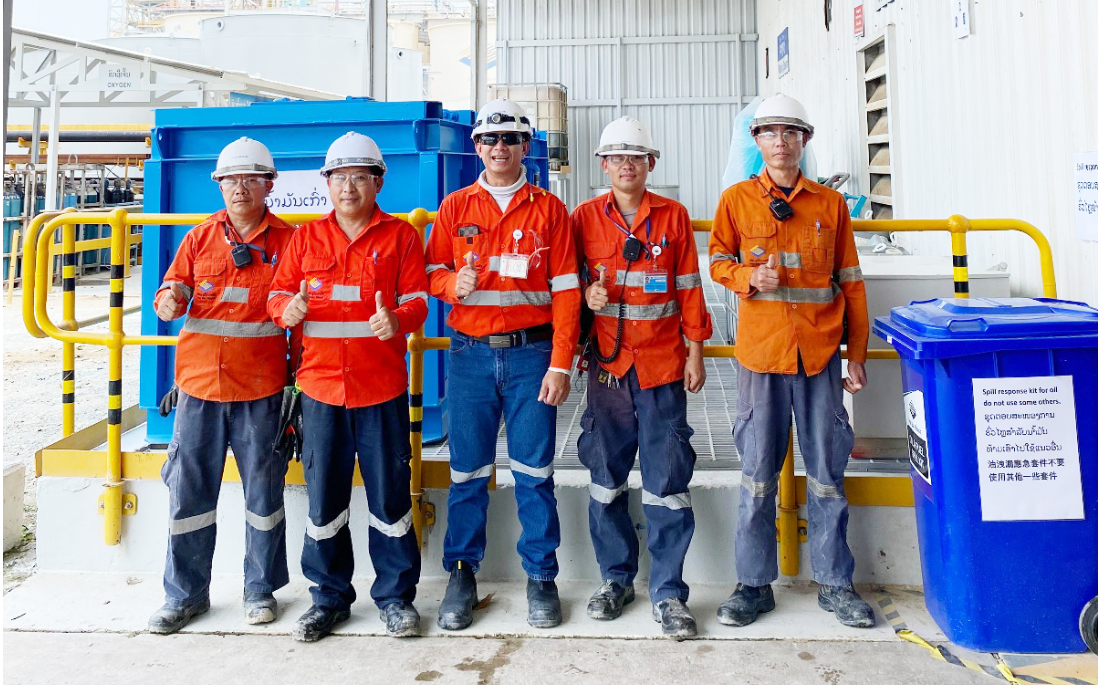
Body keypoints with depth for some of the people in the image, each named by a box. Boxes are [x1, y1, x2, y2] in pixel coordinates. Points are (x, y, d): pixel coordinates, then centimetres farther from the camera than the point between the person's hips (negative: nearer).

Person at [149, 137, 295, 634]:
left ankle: (261, 589, 24)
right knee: (188, 490, 6)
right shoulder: (200, 238, 9)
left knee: (263, 492, 8)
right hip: (200, 383, 2)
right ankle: (186, 593, 23)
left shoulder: (288, 239, 3)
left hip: (261, 387, -2)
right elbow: (168, 294, 9)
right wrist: (168, 303, -15)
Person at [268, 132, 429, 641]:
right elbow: (279, 293, 11)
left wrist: (398, 319, -23)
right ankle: (329, 597, 25)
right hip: (321, 384, 2)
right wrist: (288, 308, -13)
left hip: (382, 387, -2)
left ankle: (395, 595, 20)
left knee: (389, 494, 4)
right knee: (323, 498, 8)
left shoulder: (400, 236, 5)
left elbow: (416, 301, -1)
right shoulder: (306, 238, 12)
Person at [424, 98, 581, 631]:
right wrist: (455, 283, -14)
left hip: (532, 353, -1)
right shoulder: (455, 207, 10)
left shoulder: (548, 208, 5)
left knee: (534, 470, 4)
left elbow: (565, 291, 1)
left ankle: (541, 576, 19)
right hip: (470, 353, 1)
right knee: (468, 470, 6)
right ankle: (461, 574, 21)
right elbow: (432, 274, 10)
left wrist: (560, 364, -6)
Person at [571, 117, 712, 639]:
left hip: (663, 363, -1)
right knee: (605, 473, 7)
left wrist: (695, 352, 3)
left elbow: (689, 287, 7)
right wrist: (586, 295, -9)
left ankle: (667, 591, 11)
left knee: (667, 478, -1)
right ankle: (616, 577, 24)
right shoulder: (585, 217, 7)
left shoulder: (673, 215, 6)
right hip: (607, 362, 1)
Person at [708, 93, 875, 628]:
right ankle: (754, 584, 17)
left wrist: (857, 354, 7)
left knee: (827, 470, 7)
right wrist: (750, 276, -12)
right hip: (761, 350, -1)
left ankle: (834, 583, 22)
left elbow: (850, 282, 11)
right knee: (758, 472, 4)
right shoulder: (736, 199, 6)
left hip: (820, 353, 1)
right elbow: (719, 262, 11)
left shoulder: (830, 204, 9)